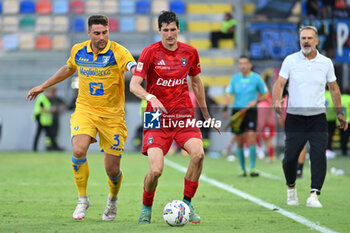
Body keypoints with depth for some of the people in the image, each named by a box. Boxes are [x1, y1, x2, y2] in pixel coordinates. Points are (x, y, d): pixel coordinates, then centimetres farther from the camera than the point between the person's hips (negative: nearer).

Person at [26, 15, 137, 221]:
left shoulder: (118, 52, -13)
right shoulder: (78, 51, 2)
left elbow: (134, 68, -31)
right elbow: (69, 68, 24)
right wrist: (43, 86, 30)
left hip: (112, 115, -2)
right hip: (85, 109, 2)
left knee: (112, 170, 0)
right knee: (79, 151, -25)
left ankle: (113, 200, 34)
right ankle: (83, 200, -6)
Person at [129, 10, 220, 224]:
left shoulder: (190, 52, 6)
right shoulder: (150, 52, -6)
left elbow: (196, 81, 22)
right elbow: (134, 85, -14)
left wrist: (205, 113, 26)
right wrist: (150, 97, -33)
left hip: (184, 116, 3)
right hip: (157, 118, -3)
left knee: (198, 153, -24)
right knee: (156, 169, -17)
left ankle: (187, 203, -5)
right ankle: (146, 208, 13)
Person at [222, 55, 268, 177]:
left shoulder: (256, 78, 1)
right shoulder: (235, 78, 6)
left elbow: (264, 95, 7)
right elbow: (228, 94, 5)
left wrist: (256, 101, -12)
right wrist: (225, 109, -10)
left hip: (251, 111, -2)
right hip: (237, 110, 2)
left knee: (251, 138, -16)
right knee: (239, 142, 3)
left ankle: (252, 169, -14)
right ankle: (243, 170, 13)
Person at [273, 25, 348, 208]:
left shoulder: (326, 63, 6)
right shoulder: (290, 60, 3)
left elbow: (334, 89, 15)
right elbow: (280, 83, 0)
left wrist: (339, 113, 16)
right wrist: (277, 100, -20)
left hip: (318, 117, 0)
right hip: (294, 117, 0)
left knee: (319, 156, -14)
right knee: (290, 157, -1)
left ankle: (314, 195, -14)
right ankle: (291, 188, 25)